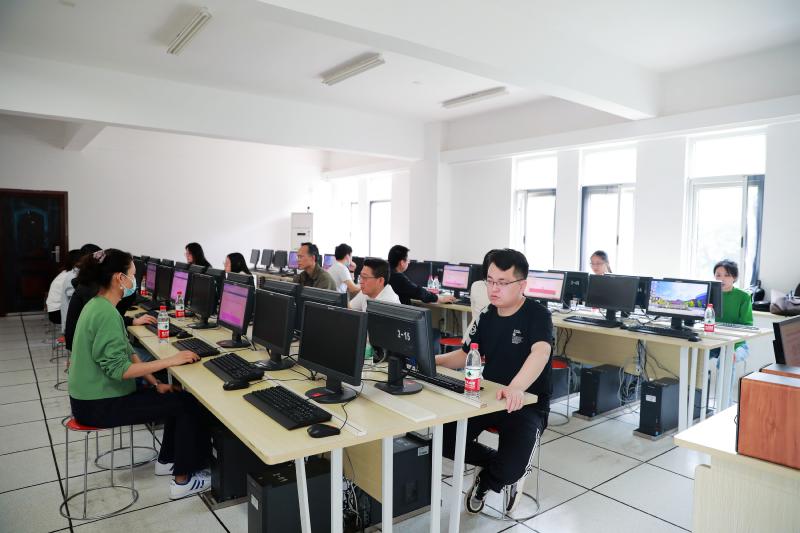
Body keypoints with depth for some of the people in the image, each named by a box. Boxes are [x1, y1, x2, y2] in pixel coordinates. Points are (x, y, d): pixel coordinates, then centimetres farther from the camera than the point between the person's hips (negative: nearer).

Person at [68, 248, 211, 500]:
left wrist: (156, 383, 5)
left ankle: (167, 460, 26)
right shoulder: (107, 314, -25)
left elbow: (127, 352, 9)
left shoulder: (97, 305, 7)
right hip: (98, 405, -9)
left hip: (96, 394, 9)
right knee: (188, 404, -7)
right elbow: (119, 369, -29)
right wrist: (170, 361, -25)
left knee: (176, 396, 13)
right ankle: (183, 480, 2)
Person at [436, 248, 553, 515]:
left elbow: (541, 352, -35)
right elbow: (465, 355, 15)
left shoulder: (537, 315, -15)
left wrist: (515, 387, -54)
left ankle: (486, 478, 11)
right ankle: (497, 465, 11)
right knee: (444, 439, -15)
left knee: (511, 468, -27)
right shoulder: (486, 315, 6)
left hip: (527, 403, -5)